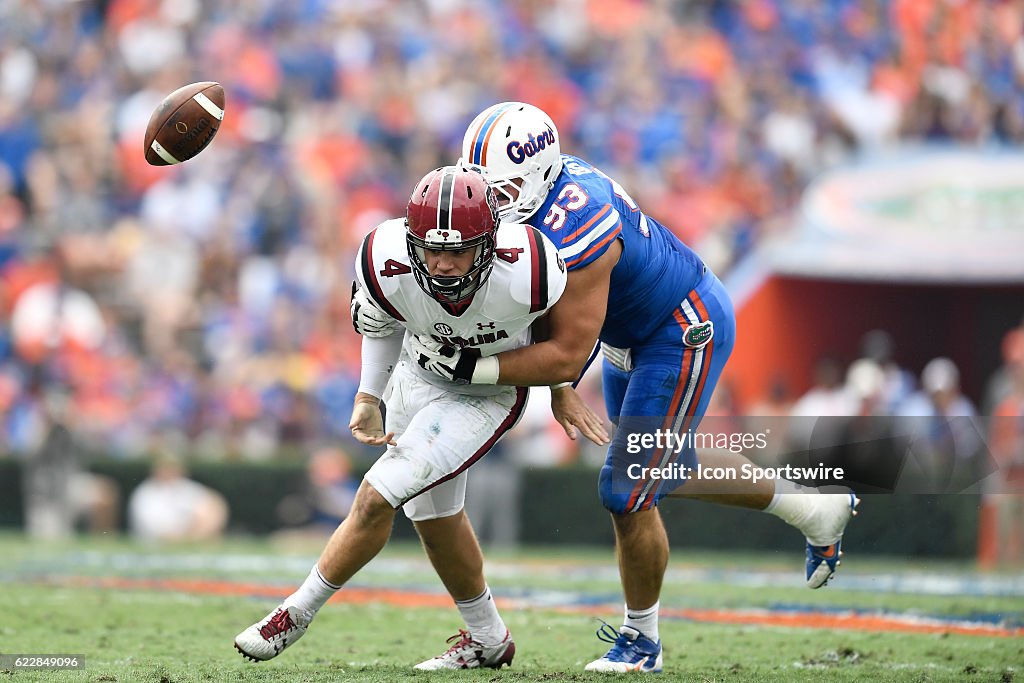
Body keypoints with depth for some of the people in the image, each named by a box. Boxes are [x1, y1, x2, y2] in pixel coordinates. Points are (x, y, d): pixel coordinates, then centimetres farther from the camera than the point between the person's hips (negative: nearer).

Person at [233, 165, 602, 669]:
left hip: (487, 395, -4)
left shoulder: (524, 272, -39)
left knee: (376, 499, -13)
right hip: (418, 376, 4)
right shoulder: (387, 264, -31)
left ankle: (298, 613, 7)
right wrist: (368, 398, -5)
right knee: (434, 514, 17)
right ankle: (488, 638, 40)